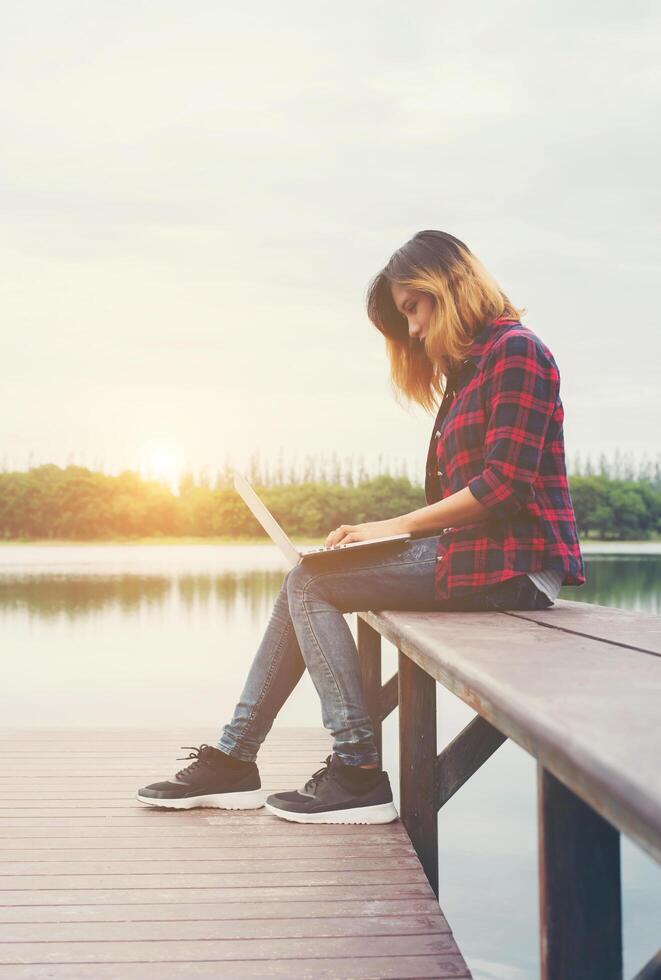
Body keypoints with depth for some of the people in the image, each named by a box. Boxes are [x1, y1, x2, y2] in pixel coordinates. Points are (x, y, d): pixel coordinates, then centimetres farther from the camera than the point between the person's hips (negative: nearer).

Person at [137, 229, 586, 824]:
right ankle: (233, 760, 5)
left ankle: (359, 774, -10)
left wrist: (394, 526, -13)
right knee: (307, 582, 4)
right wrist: (384, 532, 1)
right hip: (474, 550, 9)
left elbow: (503, 487, -18)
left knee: (312, 582, -11)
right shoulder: (469, 368, 21)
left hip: (511, 563, -9)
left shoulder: (514, 350, -9)